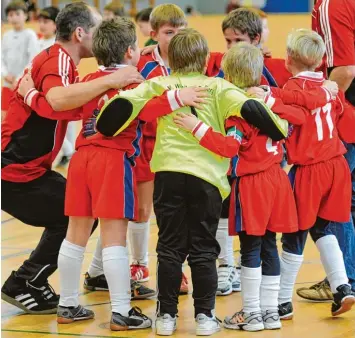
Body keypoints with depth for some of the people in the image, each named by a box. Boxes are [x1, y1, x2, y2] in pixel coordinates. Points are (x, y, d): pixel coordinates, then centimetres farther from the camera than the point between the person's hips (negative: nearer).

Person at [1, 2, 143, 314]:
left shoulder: (56, 58, 14)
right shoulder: (58, 60, -18)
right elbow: (57, 100, -40)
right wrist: (111, 80, -38)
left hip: (26, 166, 10)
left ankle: (29, 285, 18)